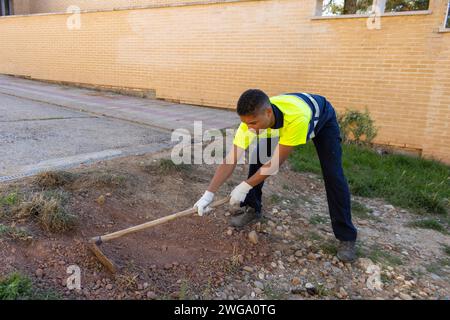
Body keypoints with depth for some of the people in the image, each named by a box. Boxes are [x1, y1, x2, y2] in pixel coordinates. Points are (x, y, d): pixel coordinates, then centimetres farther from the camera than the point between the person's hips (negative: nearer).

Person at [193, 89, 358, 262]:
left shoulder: (296, 117, -48)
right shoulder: (252, 119, -33)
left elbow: (276, 162, -38)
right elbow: (230, 160, -31)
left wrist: (245, 186, -33)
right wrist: (208, 194, -35)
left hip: (322, 119, -4)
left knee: (333, 176, -14)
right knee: (258, 158, -9)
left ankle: (346, 236, 2)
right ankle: (253, 209, 13)